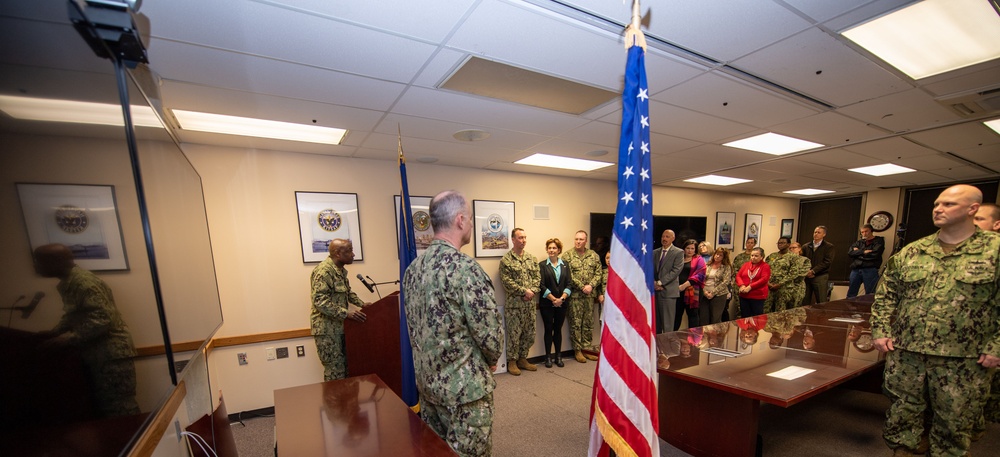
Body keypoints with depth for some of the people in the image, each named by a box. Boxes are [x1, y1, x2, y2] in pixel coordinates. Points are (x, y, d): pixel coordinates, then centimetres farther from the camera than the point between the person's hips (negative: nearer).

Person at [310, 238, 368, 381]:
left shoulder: (340, 269, 11)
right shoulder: (324, 270, -19)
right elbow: (320, 301, -26)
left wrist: (361, 304, 12)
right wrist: (346, 313, -28)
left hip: (339, 327, 9)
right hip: (326, 329, -9)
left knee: (344, 367, 14)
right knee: (335, 371, -1)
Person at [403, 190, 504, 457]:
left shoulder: (413, 268, 0)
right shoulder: (464, 268, -24)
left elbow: (414, 325, 8)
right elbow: (489, 331, -21)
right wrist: (492, 360, 0)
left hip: (427, 380, 8)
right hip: (464, 385, -7)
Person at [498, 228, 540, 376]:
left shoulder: (532, 258, 9)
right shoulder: (506, 260, -8)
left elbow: (537, 277, 6)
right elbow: (506, 281, -15)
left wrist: (532, 292, -10)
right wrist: (524, 291, -17)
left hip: (530, 302, 6)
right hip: (514, 303, -5)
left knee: (529, 334, 13)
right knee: (514, 334, 3)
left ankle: (523, 359, 29)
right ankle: (512, 362, 19)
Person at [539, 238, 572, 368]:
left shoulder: (565, 265, 7)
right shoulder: (542, 265, -3)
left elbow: (569, 284, 1)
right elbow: (541, 285, -9)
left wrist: (562, 298, -12)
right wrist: (553, 299, -14)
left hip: (562, 303, 3)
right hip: (547, 303, -2)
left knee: (558, 329, 11)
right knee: (548, 329, 6)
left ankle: (558, 356, 22)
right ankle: (548, 356, 18)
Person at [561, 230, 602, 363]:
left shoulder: (593, 255, 8)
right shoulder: (567, 255, -5)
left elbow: (598, 273, 4)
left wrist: (591, 285, -11)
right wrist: (582, 287, -14)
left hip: (590, 295, 4)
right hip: (575, 295, -4)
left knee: (588, 323, 11)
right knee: (575, 323, 3)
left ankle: (586, 349, 24)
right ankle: (577, 350, 16)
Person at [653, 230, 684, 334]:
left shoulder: (679, 252, 0)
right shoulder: (654, 252, 15)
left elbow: (676, 270, -10)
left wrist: (660, 282, -14)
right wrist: (653, 283, -6)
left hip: (668, 291, -4)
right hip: (654, 290, 5)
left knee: (667, 324, -2)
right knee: (655, 322, 10)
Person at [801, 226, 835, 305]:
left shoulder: (829, 246, 4)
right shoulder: (806, 246, 13)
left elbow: (827, 262, -7)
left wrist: (813, 271, -14)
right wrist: (806, 271, -9)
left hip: (820, 277, -3)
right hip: (807, 277, 3)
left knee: (822, 303, -1)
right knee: (804, 302, 5)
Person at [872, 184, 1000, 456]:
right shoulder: (910, 252, 5)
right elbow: (885, 296, 9)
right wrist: (880, 331, 1)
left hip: (963, 361, -2)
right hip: (905, 354, 2)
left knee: (953, 423, 13)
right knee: (902, 413, 13)